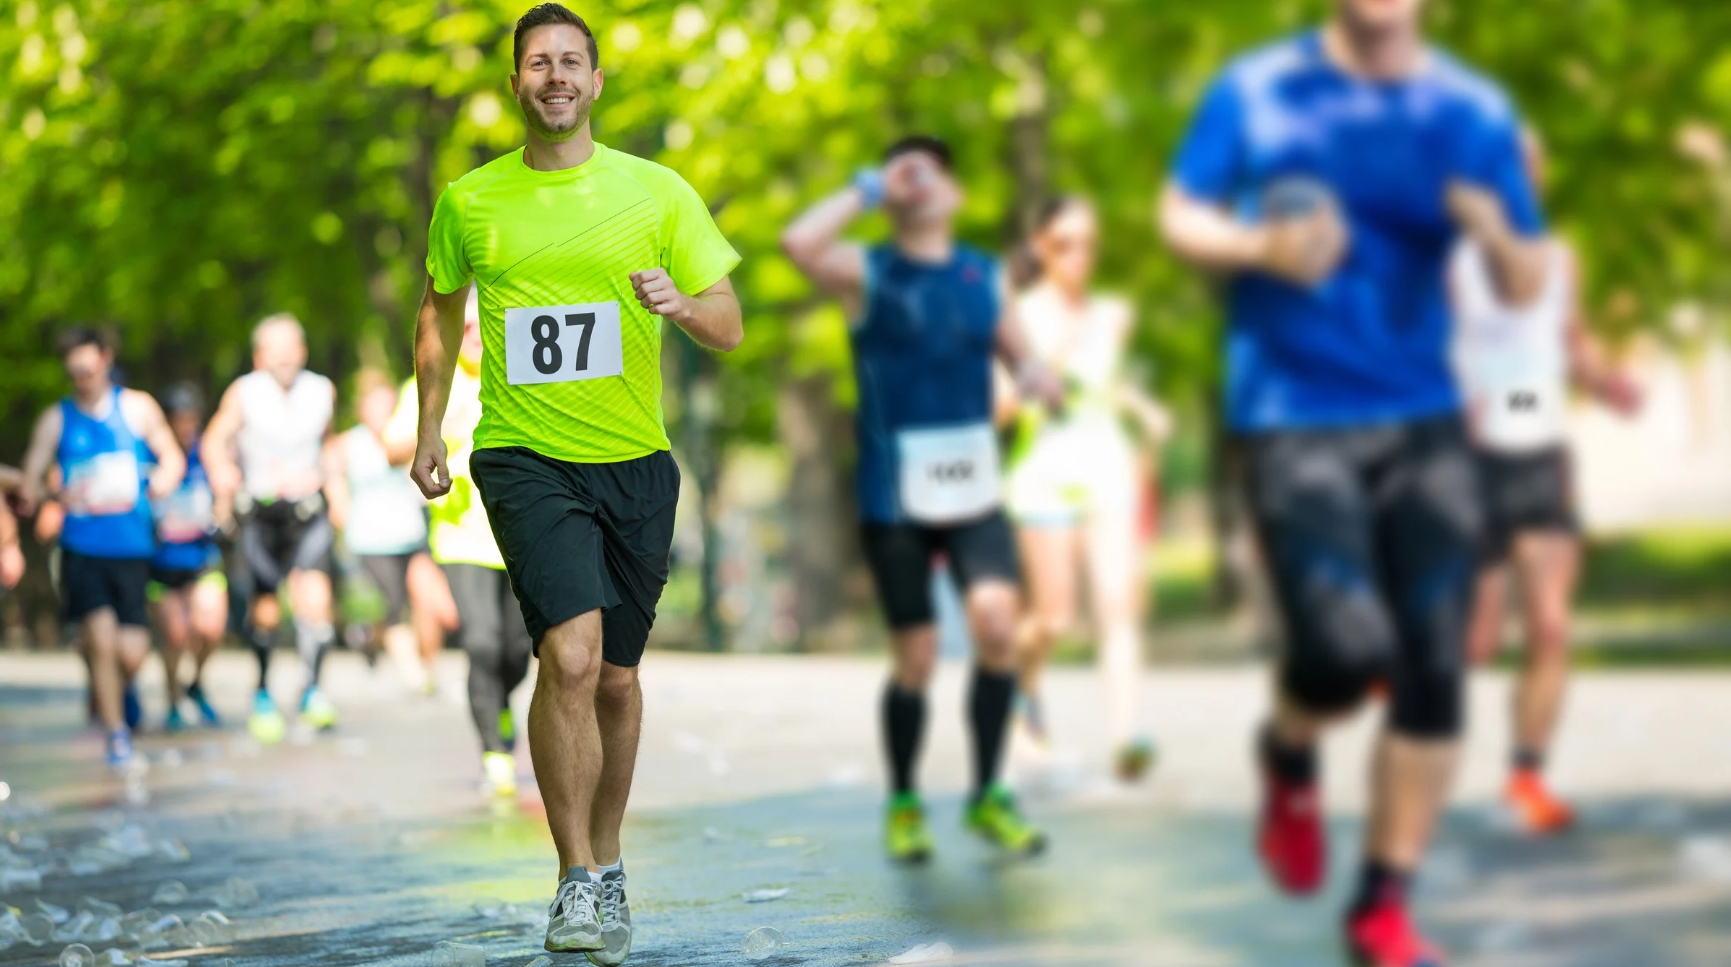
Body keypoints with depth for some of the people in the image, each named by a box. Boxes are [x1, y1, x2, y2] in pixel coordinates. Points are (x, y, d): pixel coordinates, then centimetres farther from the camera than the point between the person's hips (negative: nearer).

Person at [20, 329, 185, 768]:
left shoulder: (137, 407, 7)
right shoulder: (55, 420, 6)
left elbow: (172, 456, 14)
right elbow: (30, 480, 6)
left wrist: (163, 480, -6)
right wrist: (55, 495, -14)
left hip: (132, 547, 1)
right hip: (82, 548, -1)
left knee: (132, 651, -3)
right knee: (101, 639, -14)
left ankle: (119, 688, 35)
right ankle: (116, 733, 4)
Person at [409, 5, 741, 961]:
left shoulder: (658, 192, 2)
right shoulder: (468, 200, 5)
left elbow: (729, 328, 2)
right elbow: (439, 314, 20)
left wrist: (682, 302, -20)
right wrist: (429, 433, 16)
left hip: (635, 462, 2)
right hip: (523, 458, -2)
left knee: (616, 677, 11)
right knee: (570, 653, -20)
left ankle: (605, 858, 31)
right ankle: (578, 880, -11)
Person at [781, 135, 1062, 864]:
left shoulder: (985, 276, 11)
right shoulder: (867, 273, 0)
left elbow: (1015, 352, 19)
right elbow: (798, 243, -20)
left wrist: (1034, 375, -5)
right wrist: (868, 189, -10)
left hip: (974, 490, 2)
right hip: (894, 497, -2)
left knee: (998, 622, -18)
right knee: (915, 661, 1)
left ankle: (988, 797, 0)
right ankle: (903, 805, 25)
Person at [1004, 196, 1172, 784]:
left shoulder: (1111, 315, 13)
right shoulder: (1020, 316, -2)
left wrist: (1143, 408, 16)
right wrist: (1046, 368, -23)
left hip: (1108, 465, 4)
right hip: (1046, 470, -4)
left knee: (1120, 606, -12)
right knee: (1055, 619, -3)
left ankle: (1123, 737, -20)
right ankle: (1022, 676, 31)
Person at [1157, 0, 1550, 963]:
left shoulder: (1476, 113, 3)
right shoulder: (1256, 91, -1)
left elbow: (1528, 285, 6)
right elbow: (1180, 215, 5)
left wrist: (1499, 240, -18)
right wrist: (1261, 248, -15)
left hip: (1426, 423, 3)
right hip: (1295, 422, -3)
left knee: (1434, 673, 0)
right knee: (1347, 648, -19)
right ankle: (1289, 756, 18)